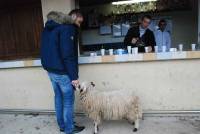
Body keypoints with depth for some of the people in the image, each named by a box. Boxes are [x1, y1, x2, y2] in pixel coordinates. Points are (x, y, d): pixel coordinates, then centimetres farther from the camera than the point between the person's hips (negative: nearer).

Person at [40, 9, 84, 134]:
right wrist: (74, 76, -19)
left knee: (59, 97, 18)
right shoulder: (68, 28, -16)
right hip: (62, 72, -9)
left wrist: (50, 66, 20)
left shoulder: (50, 26, 14)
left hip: (50, 70, 9)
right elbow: (68, 55, -23)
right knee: (68, 100, 6)